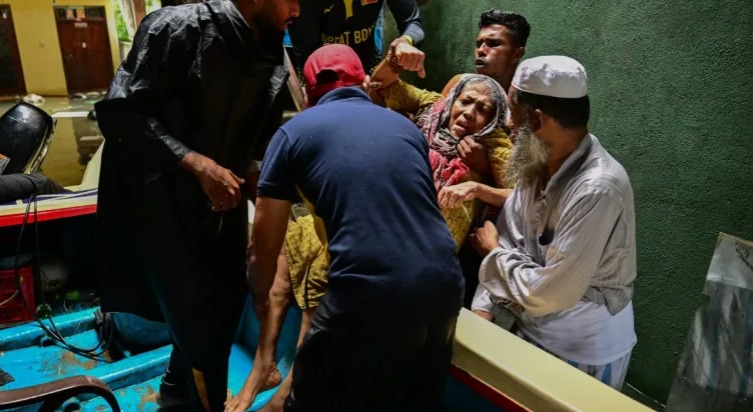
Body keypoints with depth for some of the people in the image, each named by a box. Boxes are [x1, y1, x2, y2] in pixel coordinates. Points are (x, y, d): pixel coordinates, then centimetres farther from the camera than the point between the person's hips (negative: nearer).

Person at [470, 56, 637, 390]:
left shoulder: (598, 190, -31)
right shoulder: (538, 164, -6)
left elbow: (549, 293, -28)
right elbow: (506, 239, -2)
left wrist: (494, 252, -13)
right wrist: (481, 309, -12)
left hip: (582, 355, -7)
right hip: (532, 333, 7)